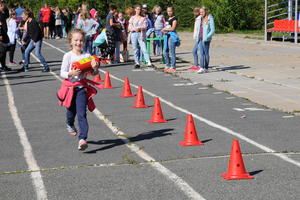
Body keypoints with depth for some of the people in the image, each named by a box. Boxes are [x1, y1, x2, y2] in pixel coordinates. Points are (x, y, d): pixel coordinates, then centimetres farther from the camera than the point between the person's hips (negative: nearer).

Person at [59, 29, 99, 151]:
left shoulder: (87, 56, 1)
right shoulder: (68, 56, -4)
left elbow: (95, 73, 4)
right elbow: (62, 73, -7)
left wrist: (95, 68, -18)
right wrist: (71, 73, -26)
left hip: (81, 87, 0)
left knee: (82, 114, -12)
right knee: (71, 111, 17)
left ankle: (82, 139, -20)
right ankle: (70, 124, 53)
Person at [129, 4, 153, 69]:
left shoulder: (143, 18, 7)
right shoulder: (132, 18, 10)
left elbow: (145, 27, -2)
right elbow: (129, 28, 5)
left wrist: (139, 28, -16)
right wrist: (135, 29, -13)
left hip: (141, 35, -2)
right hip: (134, 35, 2)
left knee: (144, 49, -12)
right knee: (135, 49, 4)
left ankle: (149, 63, -18)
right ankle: (137, 63, 11)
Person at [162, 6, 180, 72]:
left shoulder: (174, 18, -6)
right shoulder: (168, 19, 19)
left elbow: (172, 28, -14)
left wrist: (165, 29, -2)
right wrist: (164, 30, 0)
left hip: (172, 35, -9)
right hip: (166, 35, 9)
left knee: (172, 52, -6)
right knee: (165, 52, 9)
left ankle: (173, 66, -2)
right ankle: (168, 65, 18)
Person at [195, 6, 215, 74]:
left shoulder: (210, 19, -5)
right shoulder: (200, 19, 15)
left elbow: (213, 30, -8)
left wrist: (207, 37, -17)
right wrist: (197, 37, 12)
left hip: (205, 39, -5)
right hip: (199, 38, 5)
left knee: (206, 53, 3)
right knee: (201, 53, -2)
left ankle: (206, 68, 10)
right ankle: (201, 68, -9)